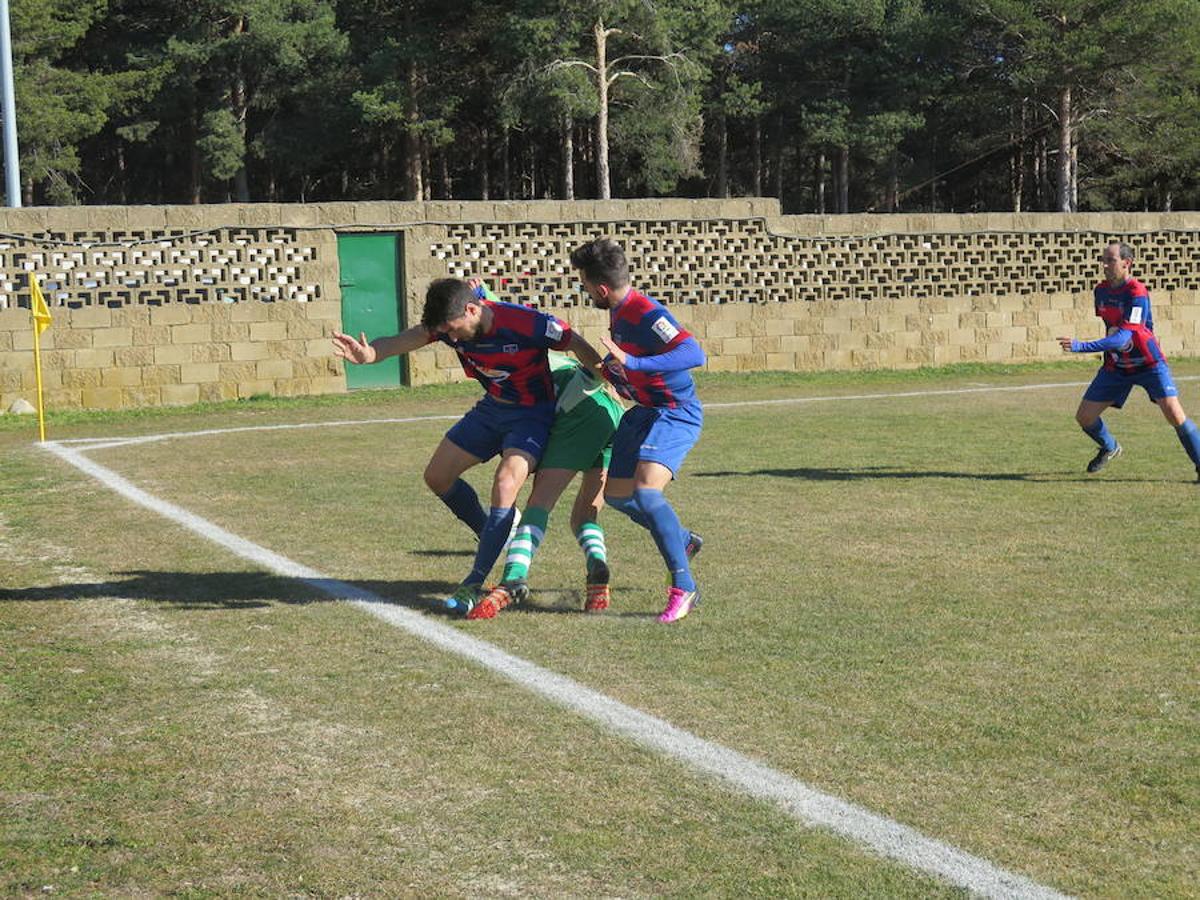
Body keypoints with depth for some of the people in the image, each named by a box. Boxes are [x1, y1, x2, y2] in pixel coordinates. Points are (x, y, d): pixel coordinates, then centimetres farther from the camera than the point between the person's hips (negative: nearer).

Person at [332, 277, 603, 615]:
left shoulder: (526, 323, -31)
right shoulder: (449, 322, -15)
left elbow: (577, 345, -18)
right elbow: (403, 341, -24)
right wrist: (370, 353, -45)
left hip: (532, 412, -7)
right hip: (491, 407, 7)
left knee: (505, 486, -25)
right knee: (437, 476, 8)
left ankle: (474, 584, -17)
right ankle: (494, 538, 28)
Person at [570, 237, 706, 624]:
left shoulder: (646, 314, -25)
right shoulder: (619, 312, 3)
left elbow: (694, 354, -38)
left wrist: (632, 363, -44)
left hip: (676, 414, -10)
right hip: (644, 413, 10)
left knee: (646, 491, -28)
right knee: (617, 494, 14)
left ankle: (684, 588, -20)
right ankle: (683, 540, 35)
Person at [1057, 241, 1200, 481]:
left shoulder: (1137, 294, -24)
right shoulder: (1101, 291, -1)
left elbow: (1123, 338, -32)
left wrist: (1081, 347, -38)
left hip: (1148, 363, -6)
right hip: (1116, 367, 6)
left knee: (1174, 413, -21)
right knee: (1084, 417, 2)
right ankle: (1109, 448, 33)